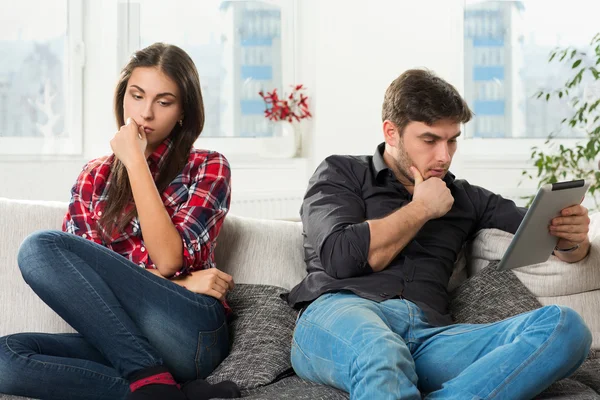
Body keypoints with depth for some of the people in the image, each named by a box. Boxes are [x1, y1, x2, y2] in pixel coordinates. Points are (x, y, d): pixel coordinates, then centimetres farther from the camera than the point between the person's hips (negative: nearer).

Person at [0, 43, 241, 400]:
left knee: (40, 248, -19)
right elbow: (82, 275, 5)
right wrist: (179, 284, -7)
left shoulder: (208, 168, 7)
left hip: (189, 331, -4)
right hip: (121, 336, 4)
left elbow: (167, 260, -8)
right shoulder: (94, 177, 17)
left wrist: (135, 163, -6)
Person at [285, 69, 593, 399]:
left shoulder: (465, 198, 27)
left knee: (566, 326, -23)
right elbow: (341, 257, -2)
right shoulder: (341, 173, 17)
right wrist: (421, 209, 8)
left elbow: (543, 235, 26)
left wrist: (572, 239, 1)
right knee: (383, 355, -43)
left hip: (428, 333, 4)